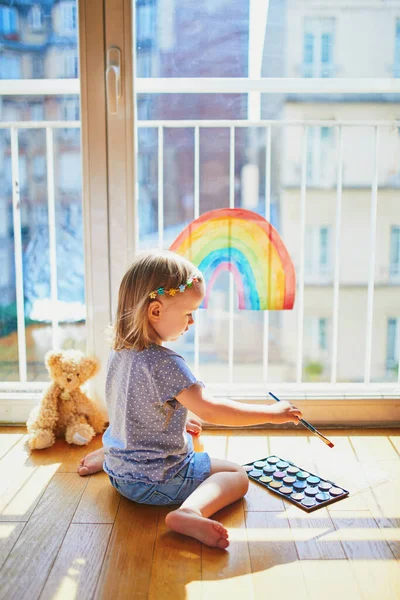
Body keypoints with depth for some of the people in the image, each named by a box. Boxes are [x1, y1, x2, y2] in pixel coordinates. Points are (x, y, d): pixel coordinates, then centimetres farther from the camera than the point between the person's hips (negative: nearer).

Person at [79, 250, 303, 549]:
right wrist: (272, 413, -23)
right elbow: (210, 411, -31)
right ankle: (189, 513, -27)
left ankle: (105, 456, 24)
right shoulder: (165, 363, -28)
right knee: (237, 475, -3)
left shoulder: (119, 352, -1)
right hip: (155, 481, -9)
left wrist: (178, 420, 21)